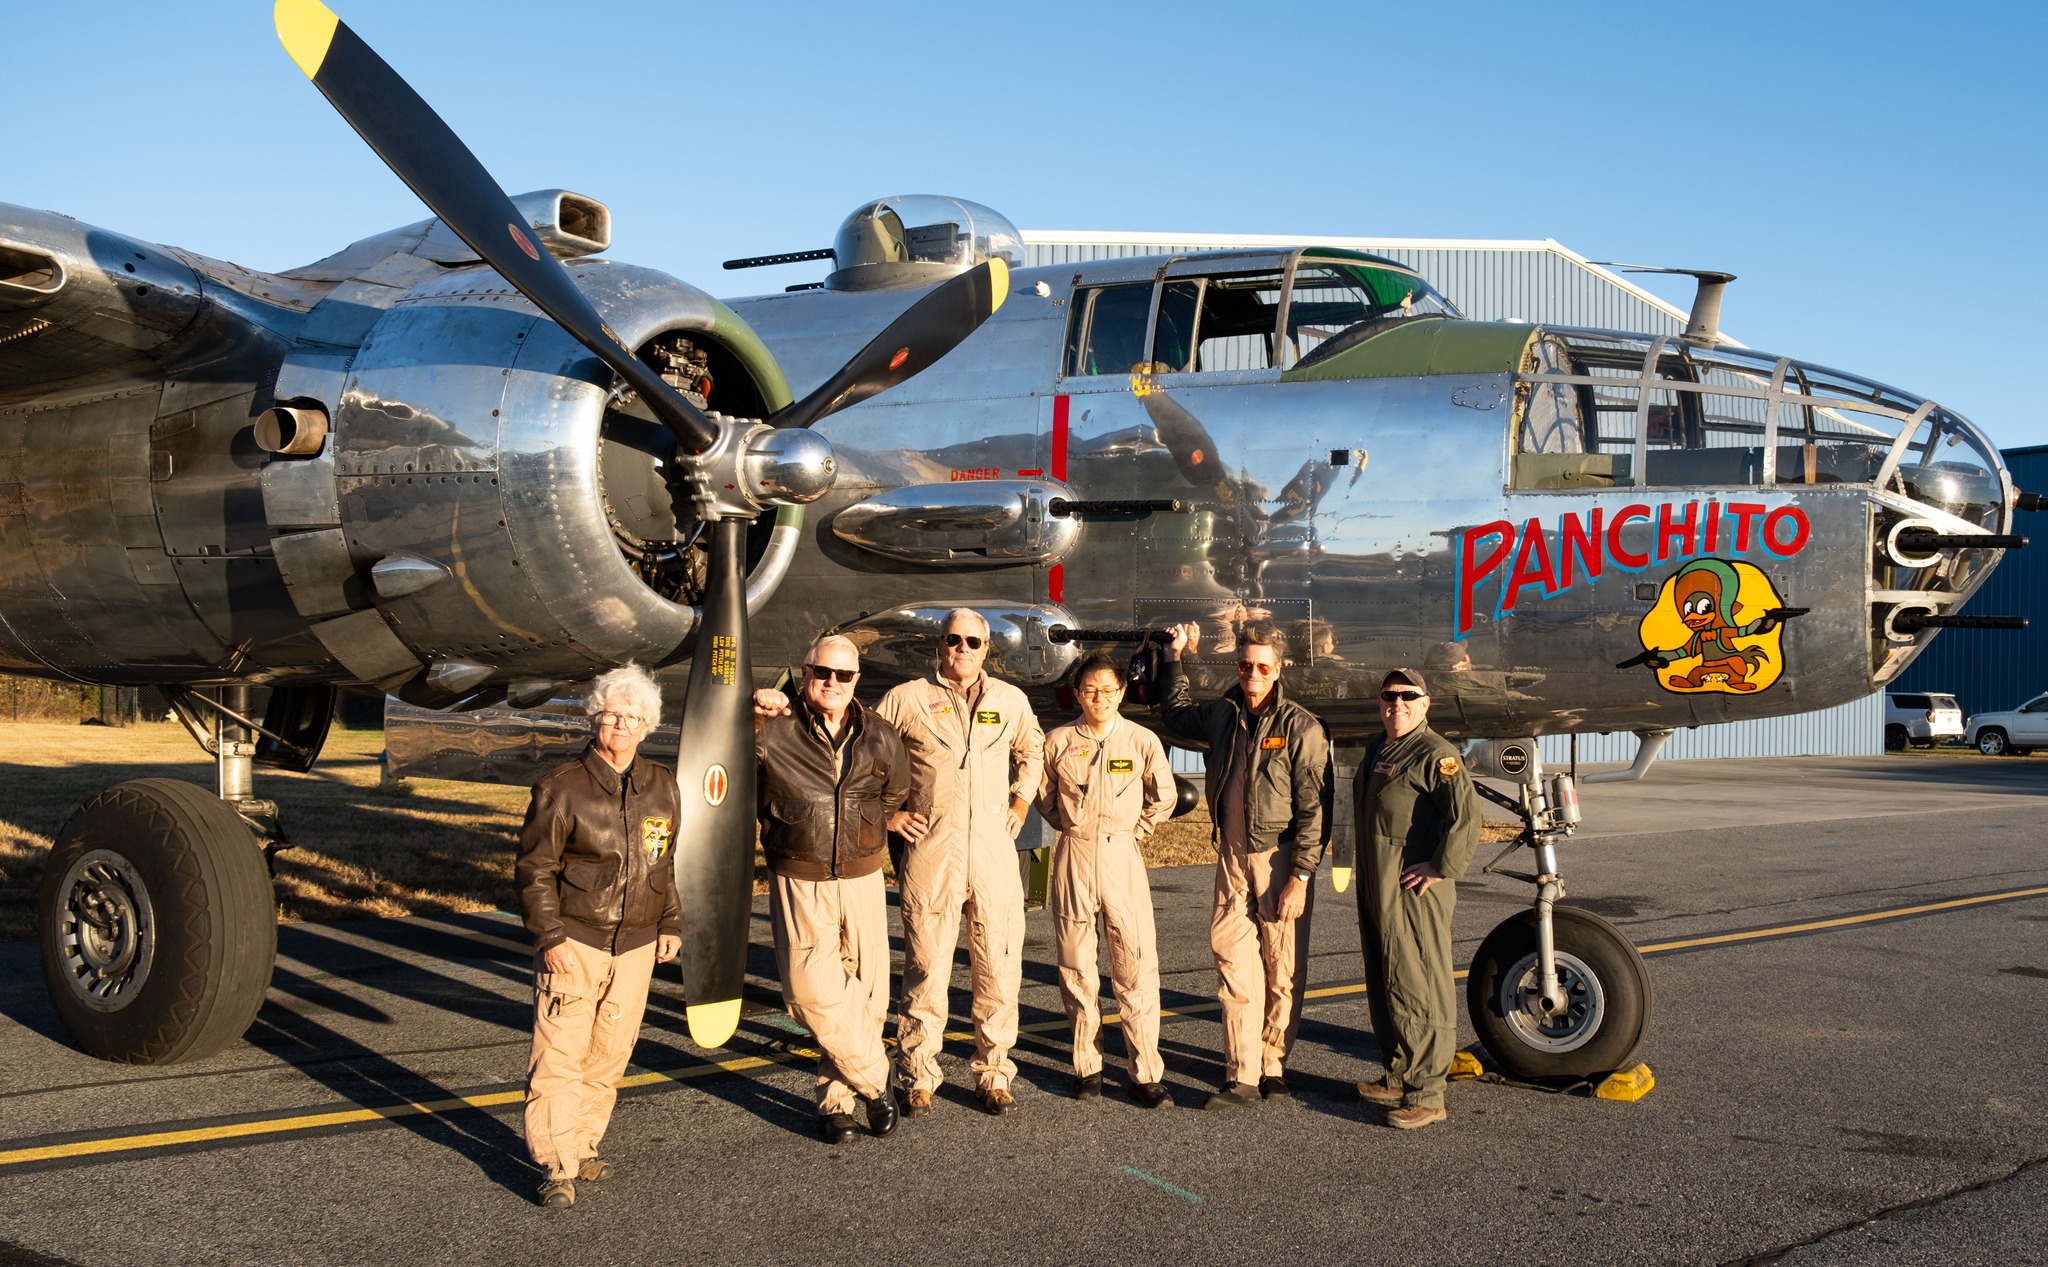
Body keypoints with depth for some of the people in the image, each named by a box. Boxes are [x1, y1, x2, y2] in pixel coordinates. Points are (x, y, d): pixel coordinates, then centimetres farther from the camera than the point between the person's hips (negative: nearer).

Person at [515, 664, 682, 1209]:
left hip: (636, 945, 5)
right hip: (575, 942, -5)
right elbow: (534, 869, -6)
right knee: (560, 1052, -6)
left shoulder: (663, 786, 7)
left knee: (611, 1052, 10)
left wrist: (671, 923, 12)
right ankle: (557, 1166, 0)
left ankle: (582, 1145, 24)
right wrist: (550, 937, -12)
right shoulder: (561, 788, -7)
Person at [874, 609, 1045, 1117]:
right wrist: (886, 812, 2)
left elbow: (1032, 751, 28)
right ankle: (917, 1080, 14)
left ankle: (994, 1076, 18)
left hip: (995, 855, 3)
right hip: (930, 856, -2)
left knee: (1000, 972, 5)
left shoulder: (1011, 701, 10)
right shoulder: (907, 699, 1)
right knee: (926, 972, 1)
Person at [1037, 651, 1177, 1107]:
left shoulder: (1142, 740, -1)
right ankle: (1086, 1067, 19)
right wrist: (1072, 828, 9)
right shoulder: (1059, 741, 1)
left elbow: (1164, 796, 13)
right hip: (1073, 859, 1)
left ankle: (1146, 1073, 4)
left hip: (1123, 856, -1)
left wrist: (1136, 830, 9)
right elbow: (1044, 794, 16)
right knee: (1076, 967, 7)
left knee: (1136, 966, -4)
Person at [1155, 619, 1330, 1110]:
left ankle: (1273, 1066, 17)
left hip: (1280, 860, -4)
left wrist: (1299, 877, -14)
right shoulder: (1223, 715, 8)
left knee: (1283, 971, 3)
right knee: (1234, 965, -1)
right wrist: (1176, 659, 25)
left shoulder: (1301, 727, -8)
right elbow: (1175, 715, 31)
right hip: (1232, 858, 5)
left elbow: (1313, 808, -11)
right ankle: (1242, 1078, 1)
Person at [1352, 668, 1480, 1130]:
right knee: (1383, 987, 17)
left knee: (1417, 988, -7)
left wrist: (1441, 868, -23)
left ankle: (1426, 1095, -1)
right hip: (1377, 892, 10)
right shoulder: (1377, 752, 18)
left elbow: (1465, 813, -25)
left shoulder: (1434, 753, -12)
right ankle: (1397, 1078, 28)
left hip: (1414, 892, -10)